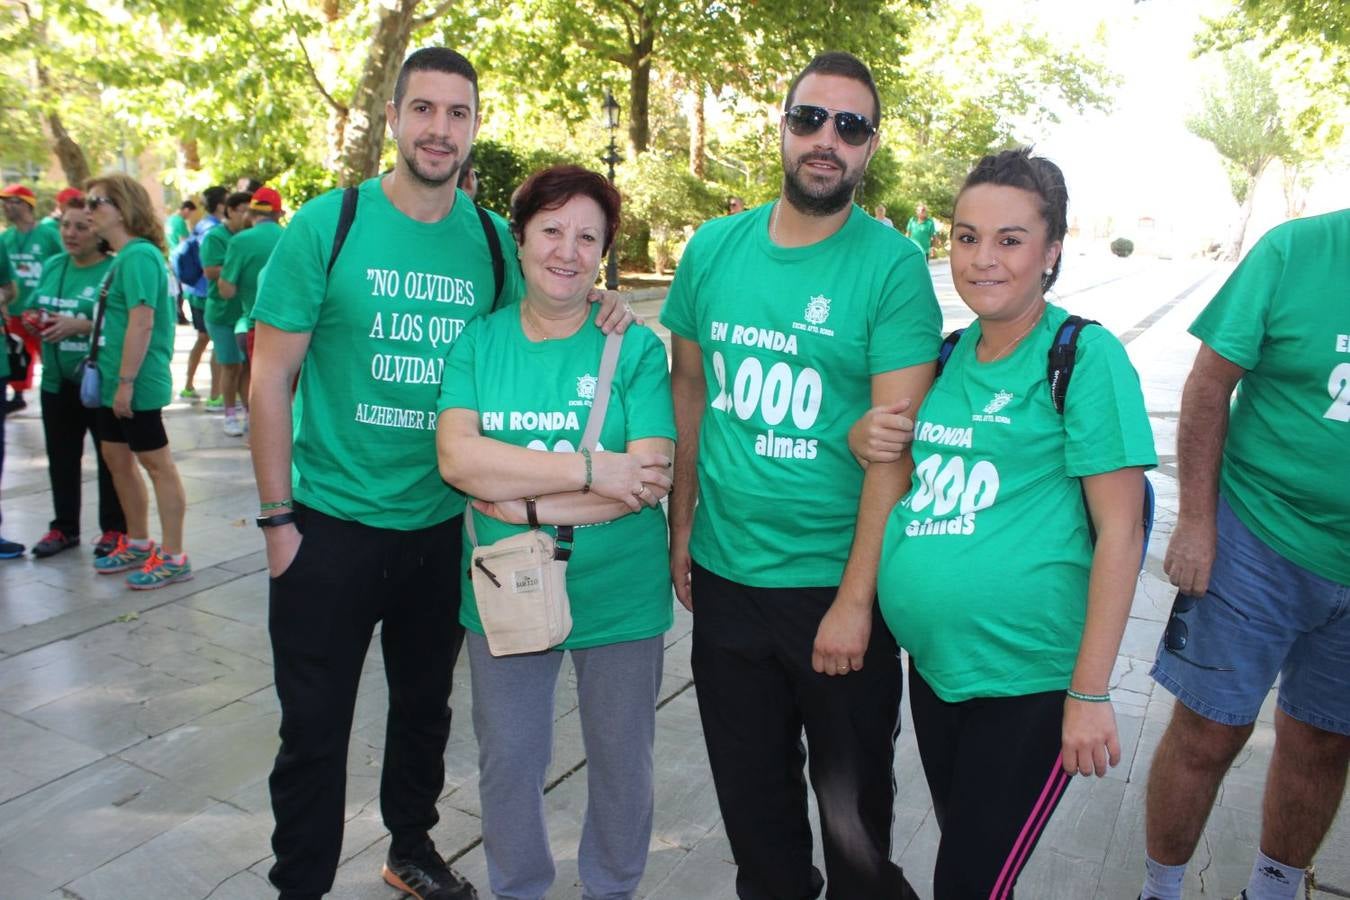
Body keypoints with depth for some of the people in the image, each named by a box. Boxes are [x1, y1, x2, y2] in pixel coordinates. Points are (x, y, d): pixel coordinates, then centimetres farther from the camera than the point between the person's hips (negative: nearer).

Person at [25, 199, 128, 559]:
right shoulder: (52, 266, 9)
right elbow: (33, 310, 17)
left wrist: (81, 326, -26)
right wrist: (33, 320, -5)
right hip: (57, 381, 7)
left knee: (110, 458, 7)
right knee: (61, 458, 15)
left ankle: (114, 529, 19)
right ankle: (64, 527, 28)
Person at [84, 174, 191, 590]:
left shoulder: (138, 256, -16)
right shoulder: (125, 256, 13)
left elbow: (142, 322, -23)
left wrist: (126, 381, -23)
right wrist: (116, 379, 17)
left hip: (137, 383, -10)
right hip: (115, 381, 10)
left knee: (157, 462, -3)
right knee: (115, 456, 17)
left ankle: (173, 557, 6)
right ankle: (138, 543, 29)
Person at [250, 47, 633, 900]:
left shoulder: (494, 239, 0)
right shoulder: (327, 224, -9)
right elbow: (271, 376, -7)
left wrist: (592, 310, -8)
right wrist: (279, 517, -9)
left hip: (443, 527, 3)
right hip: (332, 523, -3)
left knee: (425, 709, 20)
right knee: (314, 729, 9)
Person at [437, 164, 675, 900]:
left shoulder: (634, 347, -7)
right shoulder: (477, 343, -1)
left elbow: (651, 477, -17)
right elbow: (456, 456, -15)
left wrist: (530, 505, -21)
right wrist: (591, 469, -23)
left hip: (618, 597, -1)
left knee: (621, 764, 16)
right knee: (507, 762, 17)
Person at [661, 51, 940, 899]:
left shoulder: (892, 266, -11)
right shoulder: (715, 247, 1)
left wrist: (856, 599, -17)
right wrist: (683, 525, 6)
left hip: (835, 585, -3)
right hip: (725, 575, 4)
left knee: (853, 801, 15)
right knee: (750, 793, 21)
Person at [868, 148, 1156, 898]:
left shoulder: (1086, 356, -11)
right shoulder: (950, 353, 7)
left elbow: (1120, 529, -13)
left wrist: (1089, 693, -15)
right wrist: (866, 440, -5)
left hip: (1029, 679, -6)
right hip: (934, 665, 6)